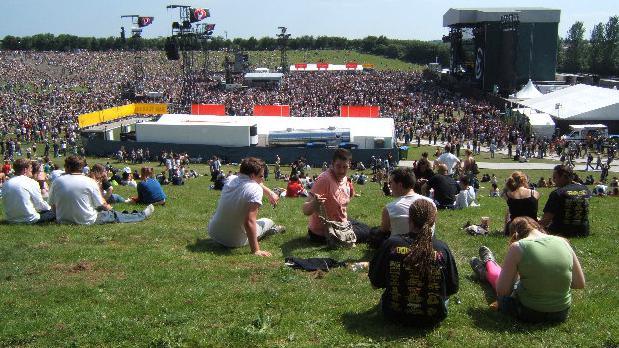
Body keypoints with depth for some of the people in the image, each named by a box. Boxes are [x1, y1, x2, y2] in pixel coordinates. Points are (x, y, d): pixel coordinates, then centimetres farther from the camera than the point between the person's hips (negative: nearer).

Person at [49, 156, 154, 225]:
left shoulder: (57, 182, -4)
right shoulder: (90, 181, -11)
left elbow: (53, 207, 2)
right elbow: (102, 205, -5)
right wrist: (110, 208, 18)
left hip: (63, 220, 4)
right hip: (86, 221, -4)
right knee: (113, 215, 15)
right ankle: (143, 215, 32)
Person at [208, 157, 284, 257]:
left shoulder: (230, 179, -5)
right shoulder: (256, 190, -26)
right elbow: (249, 222, -32)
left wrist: (270, 193, 24)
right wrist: (256, 251, -28)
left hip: (213, 232, 6)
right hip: (234, 241, -6)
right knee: (268, 222, 17)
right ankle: (272, 229, 50)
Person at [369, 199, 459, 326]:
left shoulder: (391, 244, -18)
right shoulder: (442, 249, -18)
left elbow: (375, 282, -5)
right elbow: (452, 288, -5)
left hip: (394, 315, 1)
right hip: (432, 318, 0)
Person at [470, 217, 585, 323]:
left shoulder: (517, 247, -17)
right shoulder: (563, 242, -6)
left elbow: (502, 290, -15)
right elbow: (580, 284, 1)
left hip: (528, 313, -4)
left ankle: (489, 263, 62)